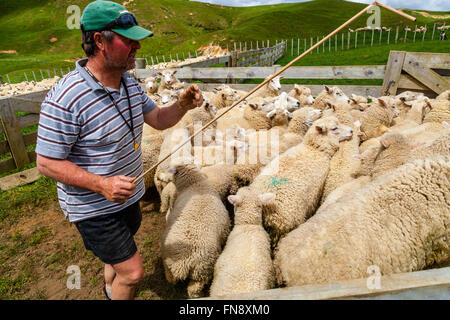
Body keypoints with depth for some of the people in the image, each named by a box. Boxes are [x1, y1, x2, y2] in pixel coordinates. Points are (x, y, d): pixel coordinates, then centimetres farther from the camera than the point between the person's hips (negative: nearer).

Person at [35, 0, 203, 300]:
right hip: (94, 208, -8)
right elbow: (47, 162, -21)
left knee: (118, 254, 29)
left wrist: (182, 105, -15)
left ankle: (109, 289, 60)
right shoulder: (66, 99, -27)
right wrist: (101, 184, -33)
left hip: (128, 196, 8)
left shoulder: (129, 83, -2)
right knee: (132, 271, 0)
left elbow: (158, 119, 6)